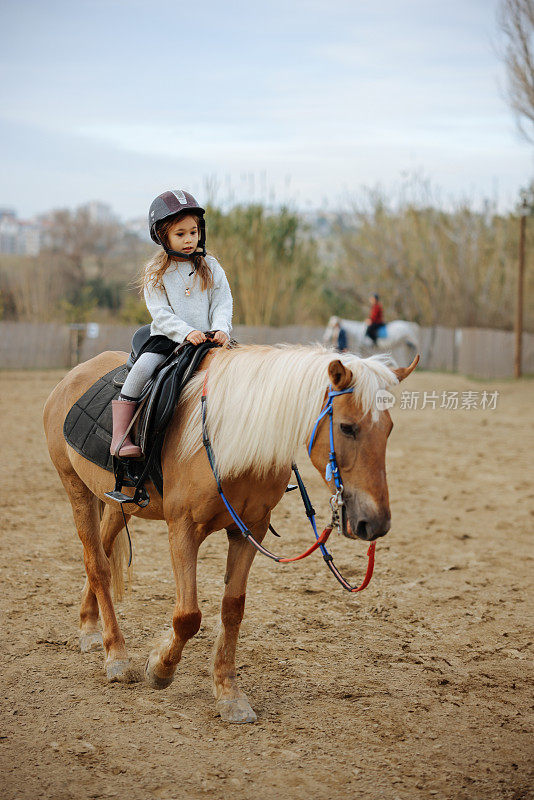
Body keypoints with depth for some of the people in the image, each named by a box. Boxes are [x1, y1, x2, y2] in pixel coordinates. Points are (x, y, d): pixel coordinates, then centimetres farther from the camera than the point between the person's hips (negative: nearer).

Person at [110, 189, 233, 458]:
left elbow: (223, 303, 5)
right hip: (167, 338, -2)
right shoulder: (156, 273, 3)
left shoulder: (211, 268, 10)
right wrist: (186, 332, -23)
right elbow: (161, 314, -7)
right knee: (143, 367, -29)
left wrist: (221, 329, -16)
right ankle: (120, 437, -27)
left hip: (208, 340, 2)